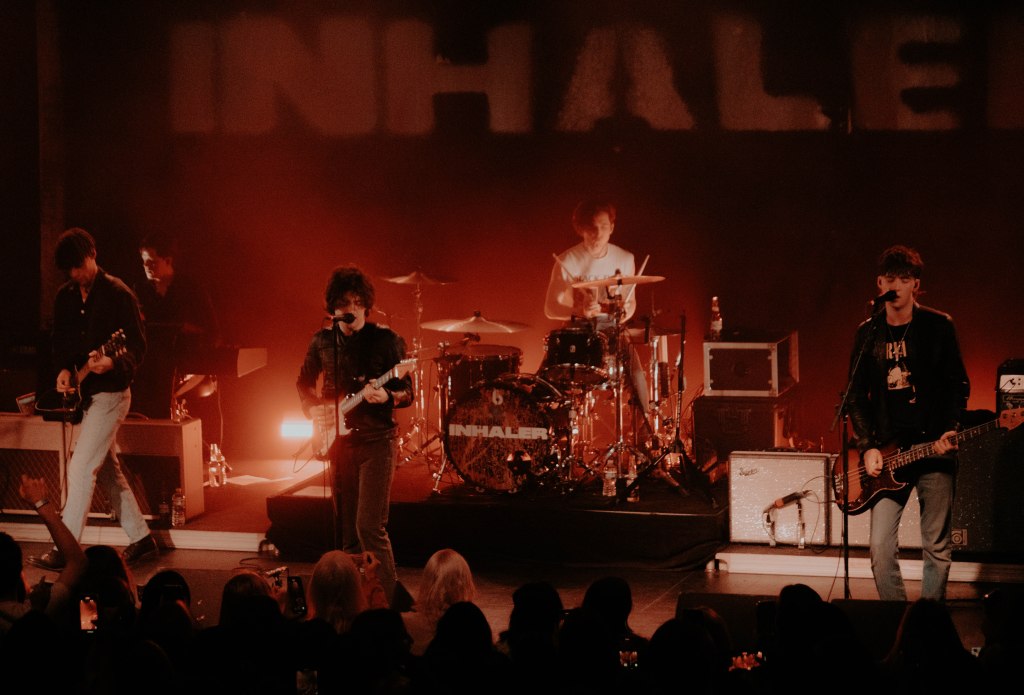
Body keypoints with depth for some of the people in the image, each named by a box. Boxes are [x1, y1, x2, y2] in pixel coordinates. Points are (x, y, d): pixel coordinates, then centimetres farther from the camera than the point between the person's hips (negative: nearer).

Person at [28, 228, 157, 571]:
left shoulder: (117, 294, -12)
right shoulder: (66, 296, 8)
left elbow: (137, 346, -13)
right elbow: (61, 340, 16)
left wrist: (112, 362, -32)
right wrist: (63, 369, -4)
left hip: (110, 392, -8)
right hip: (82, 393, 8)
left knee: (81, 468, -12)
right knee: (107, 470, 14)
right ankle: (141, 536, 24)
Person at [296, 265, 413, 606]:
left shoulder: (386, 340, -6)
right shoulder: (322, 342, 6)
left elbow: (407, 393, -4)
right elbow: (304, 383, 21)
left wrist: (386, 396, -25)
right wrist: (313, 409, 3)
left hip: (376, 440, -5)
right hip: (340, 442, 5)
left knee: (370, 527, -14)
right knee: (348, 533, 8)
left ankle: (388, 602, -8)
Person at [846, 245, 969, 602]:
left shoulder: (938, 326, 1)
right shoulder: (868, 332, 8)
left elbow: (959, 384, 3)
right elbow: (856, 395, 10)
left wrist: (949, 432, -10)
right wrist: (868, 447, -1)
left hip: (934, 446, -2)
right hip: (885, 451, 2)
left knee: (937, 546, 1)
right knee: (881, 546, -6)